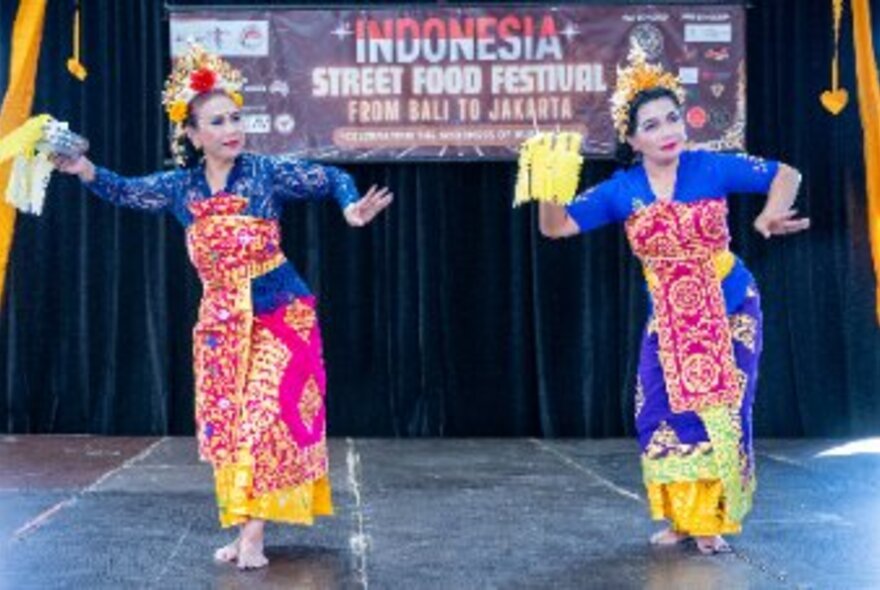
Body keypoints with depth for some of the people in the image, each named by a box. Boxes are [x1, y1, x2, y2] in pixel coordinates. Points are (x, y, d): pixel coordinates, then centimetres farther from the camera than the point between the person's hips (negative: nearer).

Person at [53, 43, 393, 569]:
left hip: (280, 312, -4)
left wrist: (351, 207, -25)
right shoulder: (180, 186, 2)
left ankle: (252, 534, -5)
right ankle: (240, 529, 16)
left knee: (265, 417, -10)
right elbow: (128, 193, 15)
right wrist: (88, 172, -1)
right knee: (225, 424, 6)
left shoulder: (267, 172, -8)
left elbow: (332, 178, -6)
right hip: (220, 320, 4)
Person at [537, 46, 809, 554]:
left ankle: (713, 519, 13)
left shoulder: (712, 168, -10)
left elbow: (786, 175, -6)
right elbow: (556, 227, -8)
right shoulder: (621, 190, -5)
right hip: (669, 321, 2)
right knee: (663, 415, -1)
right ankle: (683, 517, 16)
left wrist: (771, 215, -24)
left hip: (730, 312, -2)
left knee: (721, 414, -1)